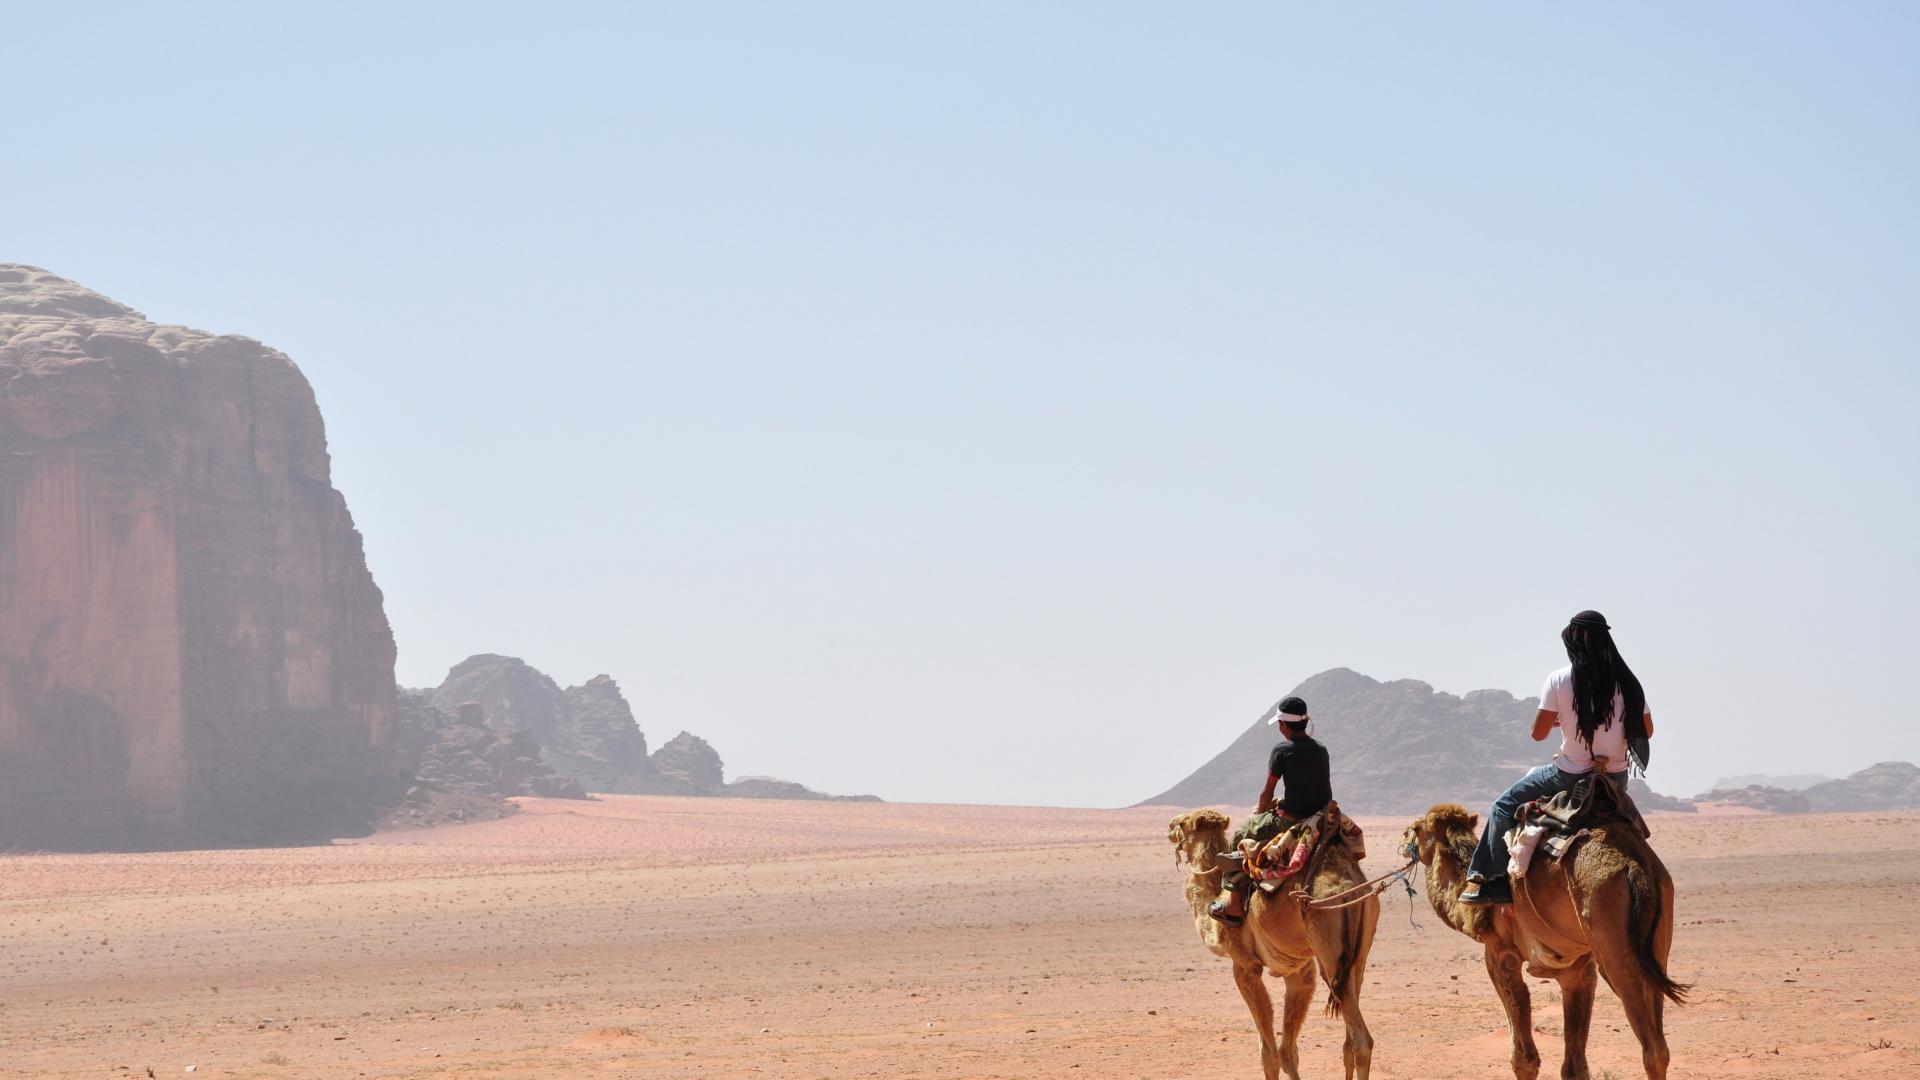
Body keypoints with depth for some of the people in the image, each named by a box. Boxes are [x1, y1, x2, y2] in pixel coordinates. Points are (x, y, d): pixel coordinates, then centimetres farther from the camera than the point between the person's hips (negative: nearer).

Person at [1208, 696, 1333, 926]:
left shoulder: (1282, 751, -11)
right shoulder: (1321, 750, 9)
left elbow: (1267, 793, -4)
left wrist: (1259, 812, 16)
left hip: (1291, 821, -7)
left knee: (1241, 836, 13)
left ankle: (1235, 905, 12)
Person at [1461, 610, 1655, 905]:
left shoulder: (1559, 681, -11)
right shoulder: (1626, 681, -1)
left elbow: (1538, 733, -7)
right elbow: (1646, 731, 8)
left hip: (1570, 775, -4)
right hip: (1614, 778, 4)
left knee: (1505, 806, 11)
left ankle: (1494, 880, 2)